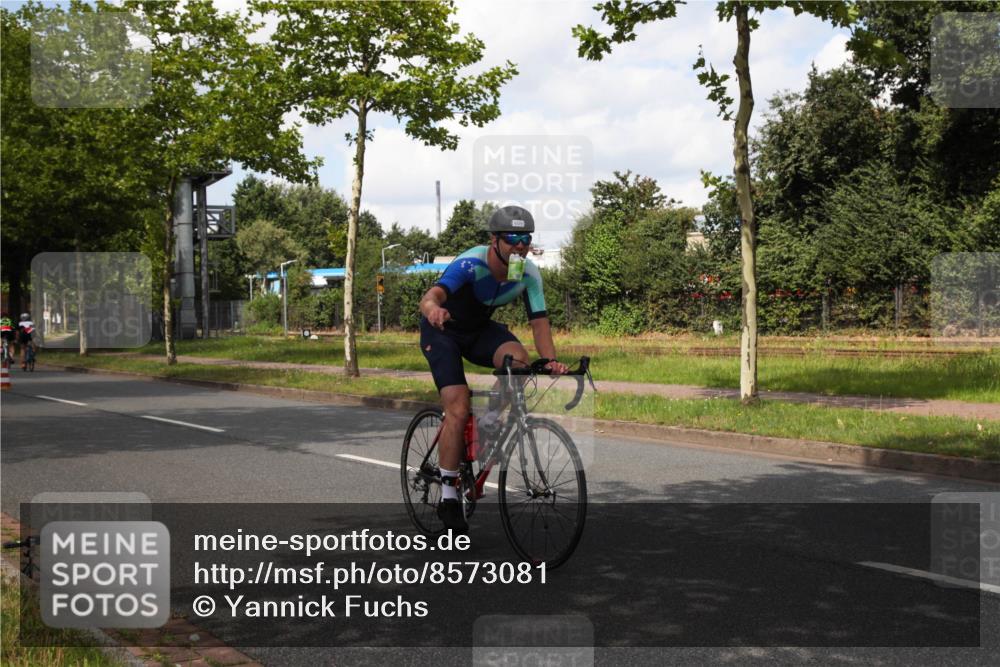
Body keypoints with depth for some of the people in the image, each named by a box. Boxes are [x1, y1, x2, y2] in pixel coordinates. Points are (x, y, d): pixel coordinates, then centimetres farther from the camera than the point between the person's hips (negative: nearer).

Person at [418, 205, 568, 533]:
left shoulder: (529, 274, -17)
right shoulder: (470, 264, -34)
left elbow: (539, 321, -15)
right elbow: (430, 297, -49)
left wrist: (551, 361, -32)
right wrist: (433, 309, -73)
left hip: (480, 329, 4)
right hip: (443, 332, -4)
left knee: (519, 360, -28)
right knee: (458, 410, -17)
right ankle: (448, 495, -4)